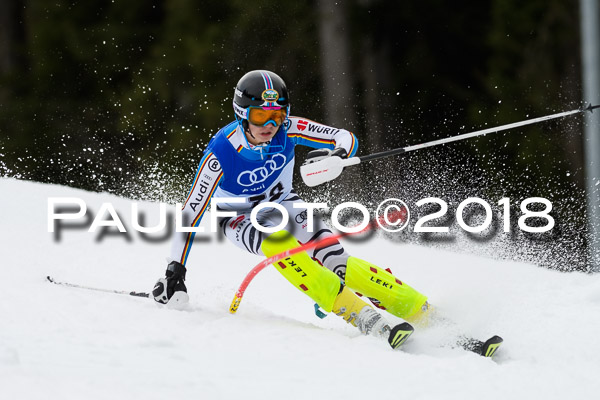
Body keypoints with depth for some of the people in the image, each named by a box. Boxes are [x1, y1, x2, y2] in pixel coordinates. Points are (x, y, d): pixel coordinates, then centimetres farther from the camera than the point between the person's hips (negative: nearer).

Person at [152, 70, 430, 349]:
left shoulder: (287, 129, -23)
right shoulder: (221, 153, -31)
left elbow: (347, 138, -18)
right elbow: (192, 212, -26)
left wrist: (337, 154, -42)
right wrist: (175, 269, -29)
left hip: (282, 203, 2)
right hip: (240, 218, -2)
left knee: (332, 259, -22)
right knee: (277, 242, -36)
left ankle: (424, 310, -21)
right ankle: (362, 317, -41)